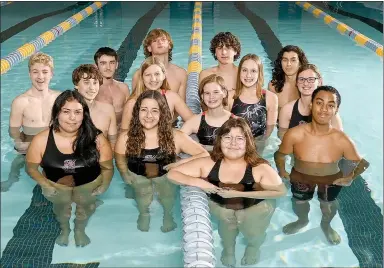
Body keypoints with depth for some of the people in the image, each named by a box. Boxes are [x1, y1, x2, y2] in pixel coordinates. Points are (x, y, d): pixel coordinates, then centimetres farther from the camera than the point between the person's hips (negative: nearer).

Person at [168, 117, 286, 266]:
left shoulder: (259, 168, -26)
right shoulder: (208, 163, -21)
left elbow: (281, 191, -33)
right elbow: (172, 174, -16)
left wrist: (239, 194, -36)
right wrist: (197, 182, -35)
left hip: (256, 207, -2)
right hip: (220, 206, 3)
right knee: (227, 218, -16)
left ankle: (254, 246, 30)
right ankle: (228, 248, 17)